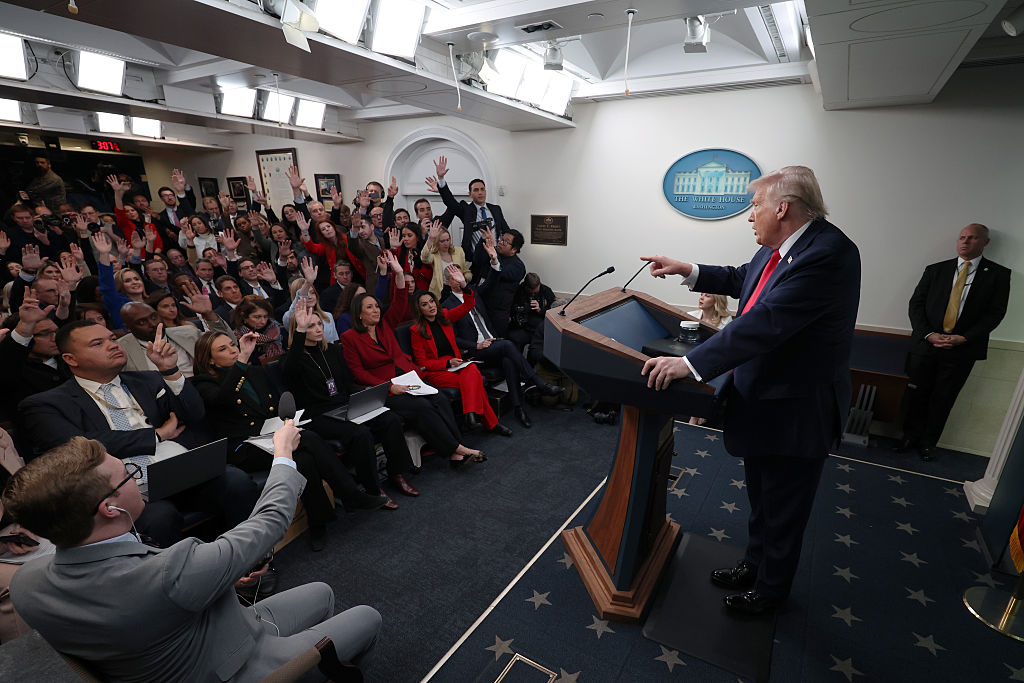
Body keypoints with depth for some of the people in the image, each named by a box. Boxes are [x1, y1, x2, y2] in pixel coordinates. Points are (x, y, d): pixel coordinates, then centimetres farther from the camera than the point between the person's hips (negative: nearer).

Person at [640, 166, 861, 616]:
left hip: (795, 411, -9)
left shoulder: (827, 253, -27)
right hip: (762, 399, 9)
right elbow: (742, 278, 21)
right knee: (760, 499, 26)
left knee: (783, 511, 14)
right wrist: (687, 270, 11)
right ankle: (755, 565, 48)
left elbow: (765, 321, -35)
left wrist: (689, 363, -37)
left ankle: (771, 589, 37)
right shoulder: (779, 247, 2)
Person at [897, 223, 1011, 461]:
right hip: (925, 344, 1)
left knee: (943, 399, 7)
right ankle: (911, 435, 25)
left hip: (962, 349, -1)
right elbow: (916, 303, 2)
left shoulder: (998, 274, 3)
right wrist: (928, 334, -11)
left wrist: (963, 338, -14)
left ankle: (928, 442, 22)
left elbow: (995, 312, -3)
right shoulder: (935, 270, 6)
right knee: (917, 394, 8)